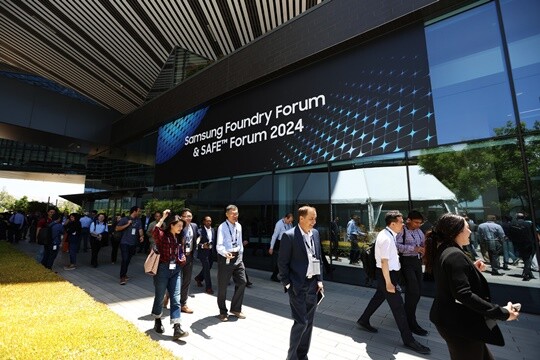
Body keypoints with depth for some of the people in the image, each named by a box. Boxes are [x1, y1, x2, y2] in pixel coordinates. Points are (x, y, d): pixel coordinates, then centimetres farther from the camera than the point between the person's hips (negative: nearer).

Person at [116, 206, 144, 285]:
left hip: (133, 244, 4)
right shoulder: (125, 219, -5)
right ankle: (122, 277, -1)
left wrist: (141, 236, -19)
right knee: (125, 259, -10)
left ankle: (124, 274, 29)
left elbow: (140, 229, -1)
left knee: (128, 260, 13)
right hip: (124, 243, -4)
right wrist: (127, 224, -17)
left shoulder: (138, 220, 7)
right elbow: (117, 228, -9)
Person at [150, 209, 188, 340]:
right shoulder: (162, 235, -11)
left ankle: (177, 329, 3)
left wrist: (183, 258, 0)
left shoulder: (178, 238, 9)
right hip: (162, 269, -5)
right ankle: (157, 322, 37)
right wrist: (163, 218, -31)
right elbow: (155, 232, -36)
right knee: (159, 297, 13)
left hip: (176, 270, 5)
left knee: (176, 299, 1)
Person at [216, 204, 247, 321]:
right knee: (222, 286, 8)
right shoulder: (222, 227, -14)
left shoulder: (239, 226, 6)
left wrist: (241, 256, 14)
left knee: (242, 282, 6)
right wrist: (225, 253, -41)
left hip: (237, 256, 6)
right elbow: (219, 245, -22)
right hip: (225, 257, -6)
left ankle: (236, 309, 27)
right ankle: (223, 311, 30)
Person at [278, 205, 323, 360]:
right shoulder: (289, 235, -16)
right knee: (301, 322, 0)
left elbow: (318, 258, 11)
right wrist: (287, 284, -10)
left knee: (308, 323, 16)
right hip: (297, 285, -6)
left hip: (312, 284, 6)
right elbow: (282, 263, -11)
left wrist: (319, 280, 6)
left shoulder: (315, 233, 4)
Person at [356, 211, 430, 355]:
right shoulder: (386, 238, -26)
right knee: (397, 306, 4)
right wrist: (388, 283, -21)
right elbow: (384, 262, -25)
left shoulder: (387, 234, 6)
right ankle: (408, 340, 21)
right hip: (386, 274, -10)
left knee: (379, 297, 22)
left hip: (389, 273, 10)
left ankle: (363, 321, 37)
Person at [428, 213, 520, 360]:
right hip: (461, 323, -9)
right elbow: (464, 294, -28)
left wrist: (473, 269, 14)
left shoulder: (443, 252, 7)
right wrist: (501, 313, -22)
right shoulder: (455, 254, -24)